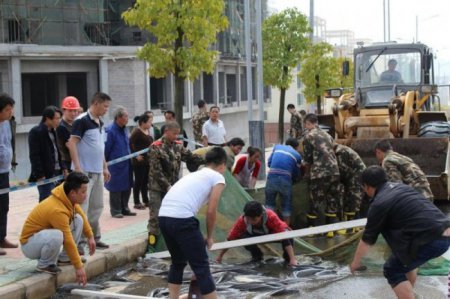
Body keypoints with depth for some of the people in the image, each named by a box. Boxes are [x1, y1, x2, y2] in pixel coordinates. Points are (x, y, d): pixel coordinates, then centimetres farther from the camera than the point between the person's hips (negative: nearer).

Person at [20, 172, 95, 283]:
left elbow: (82, 215, 14)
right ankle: (44, 264, -11)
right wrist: (78, 267, -26)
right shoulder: (57, 210, -33)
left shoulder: (69, 198, -8)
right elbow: (68, 241, -30)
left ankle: (64, 257, 8)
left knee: (78, 219, 0)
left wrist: (90, 236, 11)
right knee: (56, 236, -39)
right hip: (29, 245, -9)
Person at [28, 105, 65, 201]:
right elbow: (34, 156, -16)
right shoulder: (35, 132, -11)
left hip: (56, 173, 8)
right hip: (45, 175, -8)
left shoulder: (53, 131, 15)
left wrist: (62, 167, 12)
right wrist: (39, 175, -19)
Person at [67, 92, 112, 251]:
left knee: (96, 207, 13)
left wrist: (105, 168, 19)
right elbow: (72, 143, -16)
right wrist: (77, 167, -21)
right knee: (82, 207, -7)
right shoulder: (82, 120, -11)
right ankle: (79, 241, -4)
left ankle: (94, 238, 23)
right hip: (84, 171, -8)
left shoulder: (100, 123, 14)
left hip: (98, 172, 8)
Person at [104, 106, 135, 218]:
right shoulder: (110, 131, -17)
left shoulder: (124, 129, 9)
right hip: (116, 166, -8)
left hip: (126, 164, 8)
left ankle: (124, 208, 24)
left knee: (127, 187, 12)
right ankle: (116, 211, 11)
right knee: (116, 188, 2)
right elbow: (106, 149, -14)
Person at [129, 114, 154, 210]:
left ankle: (146, 201, 23)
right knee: (138, 181, -1)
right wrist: (136, 155, -19)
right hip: (139, 161, -8)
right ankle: (137, 203, 6)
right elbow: (130, 143, -20)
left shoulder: (148, 131, 12)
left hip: (147, 161, 8)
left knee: (145, 181, 14)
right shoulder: (137, 132, -13)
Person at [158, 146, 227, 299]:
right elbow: (211, 212, 2)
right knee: (202, 267, 2)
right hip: (181, 219, -7)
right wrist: (209, 237, 18)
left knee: (178, 262, 26)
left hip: (163, 216, 8)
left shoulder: (194, 174, 32)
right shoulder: (218, 178, 10)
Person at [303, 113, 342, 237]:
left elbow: (308, 158, 2)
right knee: (332, 200, 12)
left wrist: (307, 172, 19)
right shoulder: (327, 135, 18)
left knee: (315, 201, 6)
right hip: (334, 171, 5)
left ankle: (311, 229, 13)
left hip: (319, 173, -5)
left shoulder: (308, 136, 2)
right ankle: (330, 229, 14)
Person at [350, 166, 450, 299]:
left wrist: (356, 261, 22)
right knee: (406, 258, 30)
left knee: (392, 270, 6)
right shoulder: (401, 186, 20)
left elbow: (367, 240, 6)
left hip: (431, 240, -8)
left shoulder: (379, 204, -3)